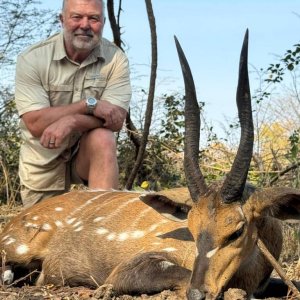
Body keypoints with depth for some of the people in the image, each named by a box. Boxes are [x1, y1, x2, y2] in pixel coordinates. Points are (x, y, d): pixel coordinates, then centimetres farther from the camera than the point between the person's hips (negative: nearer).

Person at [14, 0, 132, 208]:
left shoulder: (116, 59, -11)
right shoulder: (32, 59, -15)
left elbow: (116, 119, -20)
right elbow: (35, 124, -22)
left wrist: (72, 122, -37)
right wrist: (89, 105, -28)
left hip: (89, 153, 0)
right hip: (44, 161, 1)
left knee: (102, 139, -31)